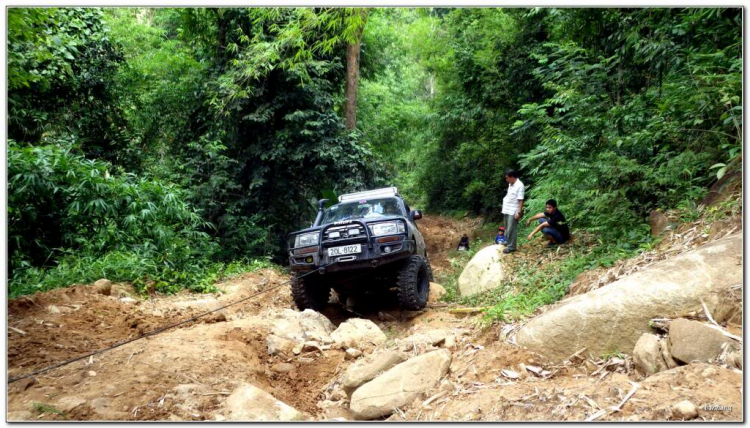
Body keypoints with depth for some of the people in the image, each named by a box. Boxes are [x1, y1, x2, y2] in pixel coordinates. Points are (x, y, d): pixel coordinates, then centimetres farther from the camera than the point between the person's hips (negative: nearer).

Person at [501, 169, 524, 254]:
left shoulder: (519, 185, -17)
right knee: (507, 229, 17)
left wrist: (519, 212, -22)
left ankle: (511, 247, 3)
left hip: (513, 211, -9)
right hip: (507, 210, 9)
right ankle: (507, 243, 30)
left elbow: (520, 200, -19)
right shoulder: (510, 184, 9)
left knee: (511, 230, -5)